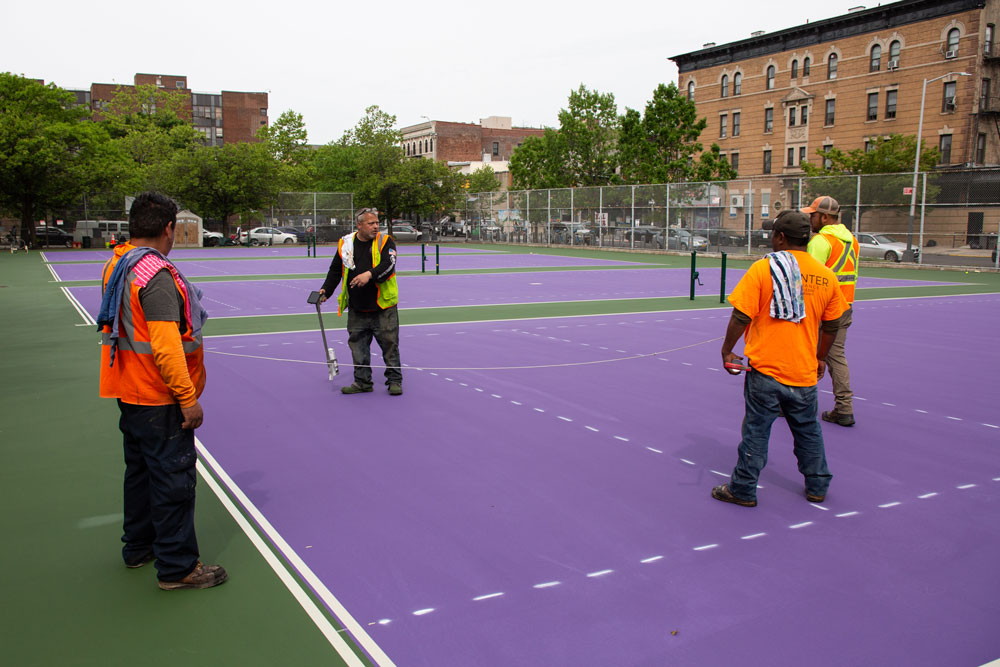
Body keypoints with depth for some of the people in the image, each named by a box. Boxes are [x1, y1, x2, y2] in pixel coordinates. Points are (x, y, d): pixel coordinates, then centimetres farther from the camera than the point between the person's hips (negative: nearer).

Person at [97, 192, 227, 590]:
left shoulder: (115, 267, 7)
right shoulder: (157, 275, -23)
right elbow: (165, 346, -27)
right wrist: (189, 398, -22)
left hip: (129, 393, 10)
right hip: (159, 398, -10)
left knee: (140, 469, 21)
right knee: (174, 478, -1)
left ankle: (139, 546, 36)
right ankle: (177, 567, 8)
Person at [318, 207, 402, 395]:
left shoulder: (385, 242, -2)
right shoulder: (345, 244, 7)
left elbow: (388, 264, -18)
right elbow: (335, 270, 15)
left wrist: (370, 274, -33)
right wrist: (326, 290, 3)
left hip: (383, 306, -3)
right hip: (356, 309, 3)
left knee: (390, 343, 0)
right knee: (358, 345, 8)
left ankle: (395, 381, 12)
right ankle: (362, 382, 20)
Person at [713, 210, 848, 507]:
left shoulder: (762, 269, -10)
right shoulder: (826, 276, 2)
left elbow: (741, 317, -12)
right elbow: (831, 326, 11)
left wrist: (727, 351, -1)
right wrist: (821, 358, 24)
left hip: (765, 369, -3)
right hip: (804, 372, 4)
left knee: (756, 430, 5)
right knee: (808, 430, 19)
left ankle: (743, 490, 14)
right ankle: (817, 486, 31)